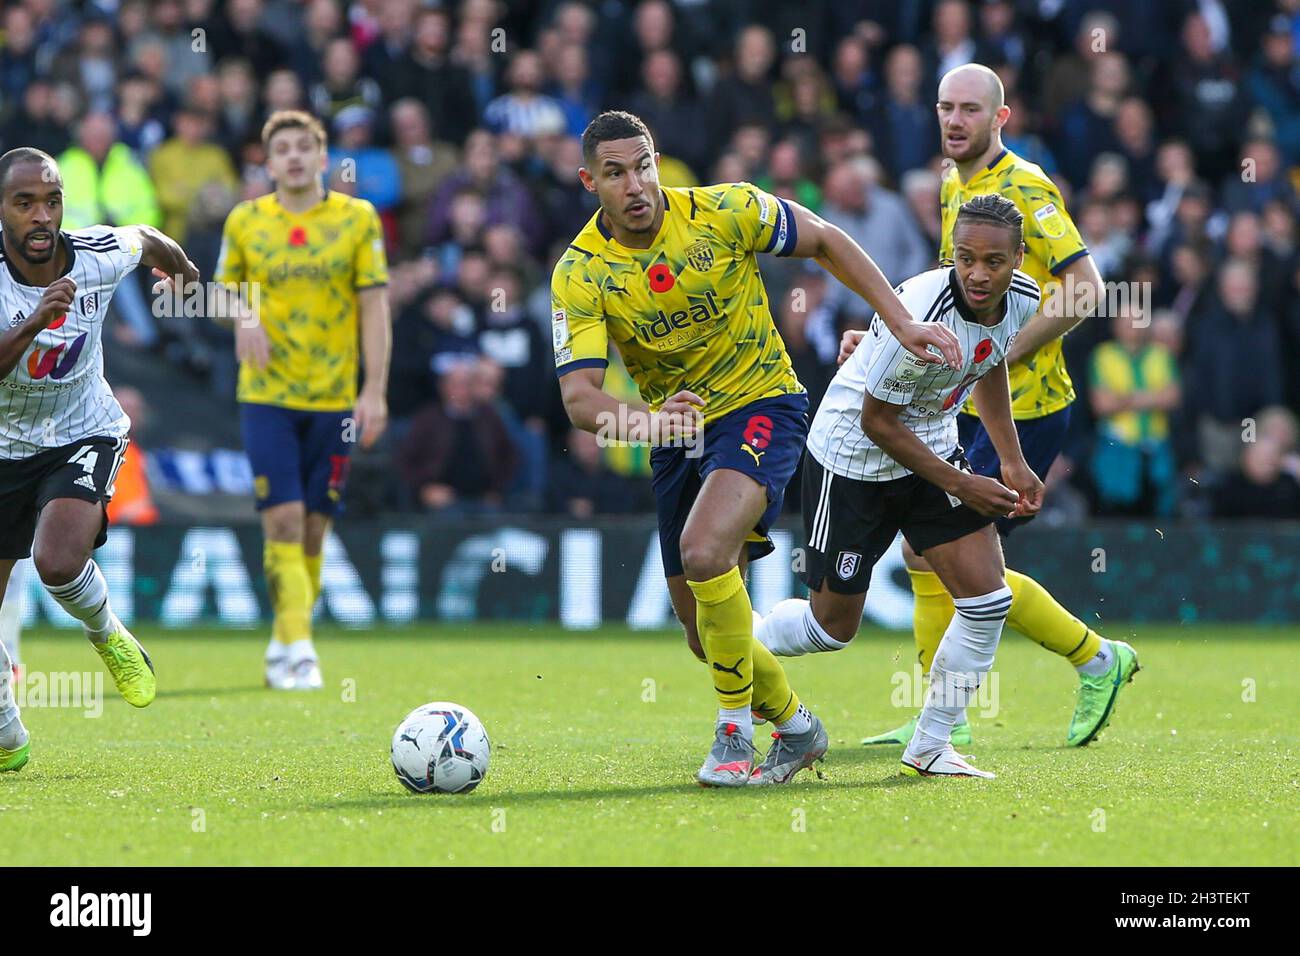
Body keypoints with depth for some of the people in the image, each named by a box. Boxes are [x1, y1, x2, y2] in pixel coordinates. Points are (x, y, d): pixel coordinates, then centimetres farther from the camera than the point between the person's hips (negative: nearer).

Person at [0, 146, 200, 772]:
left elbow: (148, 240, 9)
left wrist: (184, 273, 31)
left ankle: (107, 635, 5)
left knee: (58, 562, -29)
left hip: (84, 438, -1)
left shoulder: (100, 256, -16)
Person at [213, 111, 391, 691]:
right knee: (282, 519, -12)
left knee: (313, 525, 5)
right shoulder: (244, 221, 4)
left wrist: (375, 392, -6)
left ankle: (283, 648, 20)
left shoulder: (358, 219, 2)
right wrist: (242, 316, -9)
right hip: (266, 396, -1)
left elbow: (375, 306, 1)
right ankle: (297, 650, -11)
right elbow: (223, 290, 15)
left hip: (335, 398, 1)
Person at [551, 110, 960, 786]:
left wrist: (901, 322, -6)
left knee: (704, 551, -31)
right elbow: (579, 396, -22)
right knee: (707, 636, 8)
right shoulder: (580, 273, -13)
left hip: (761, 405, -4)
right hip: (677, 432, 4)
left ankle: (735, 731, -15)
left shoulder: (722, 211, -15)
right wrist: (645, 419, -43)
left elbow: (826, 242, 0)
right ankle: (795, 726, 35)